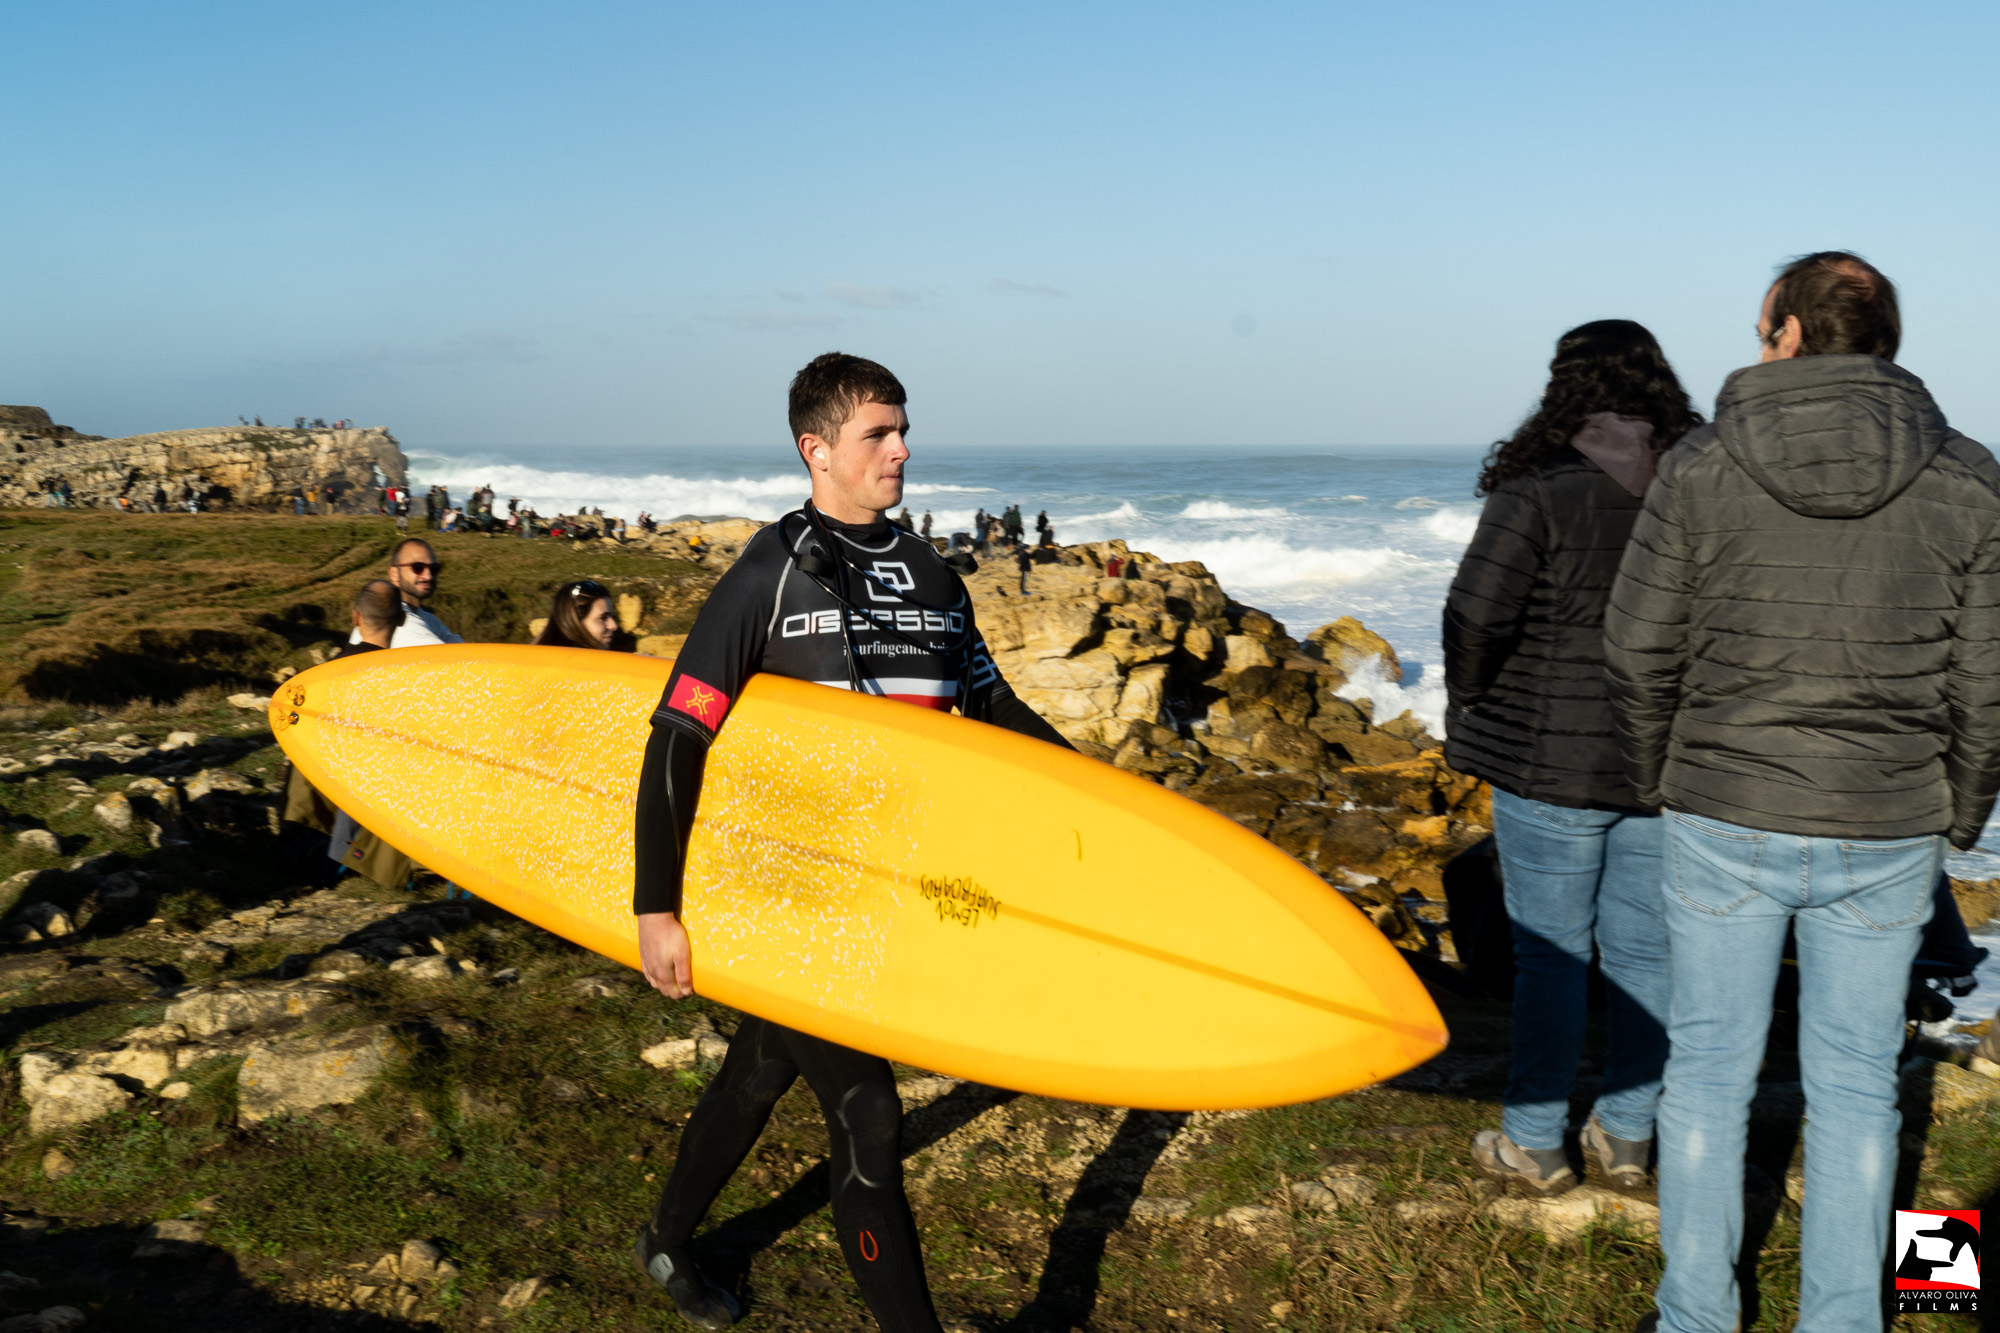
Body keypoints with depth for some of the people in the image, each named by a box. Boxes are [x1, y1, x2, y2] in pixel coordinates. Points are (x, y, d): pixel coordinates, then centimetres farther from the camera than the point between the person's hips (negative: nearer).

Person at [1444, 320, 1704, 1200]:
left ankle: (1534, 1143, 16)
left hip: (1554, 761, -5)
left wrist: (1472, 706, 1)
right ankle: (1627, 1136, 27)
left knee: (1552, 955, 5)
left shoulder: (1539, 495, -15)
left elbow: (1475, 614, -17)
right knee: (1644, 948, 14)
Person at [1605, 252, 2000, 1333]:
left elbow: (1638, 655, -3)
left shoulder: (1702, 467, -7)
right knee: (1854, 1085, 14)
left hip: (1725, 823, -1)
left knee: (1709, 1069, 12)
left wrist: (1656, 784, 12)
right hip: (1886, 838, 1)